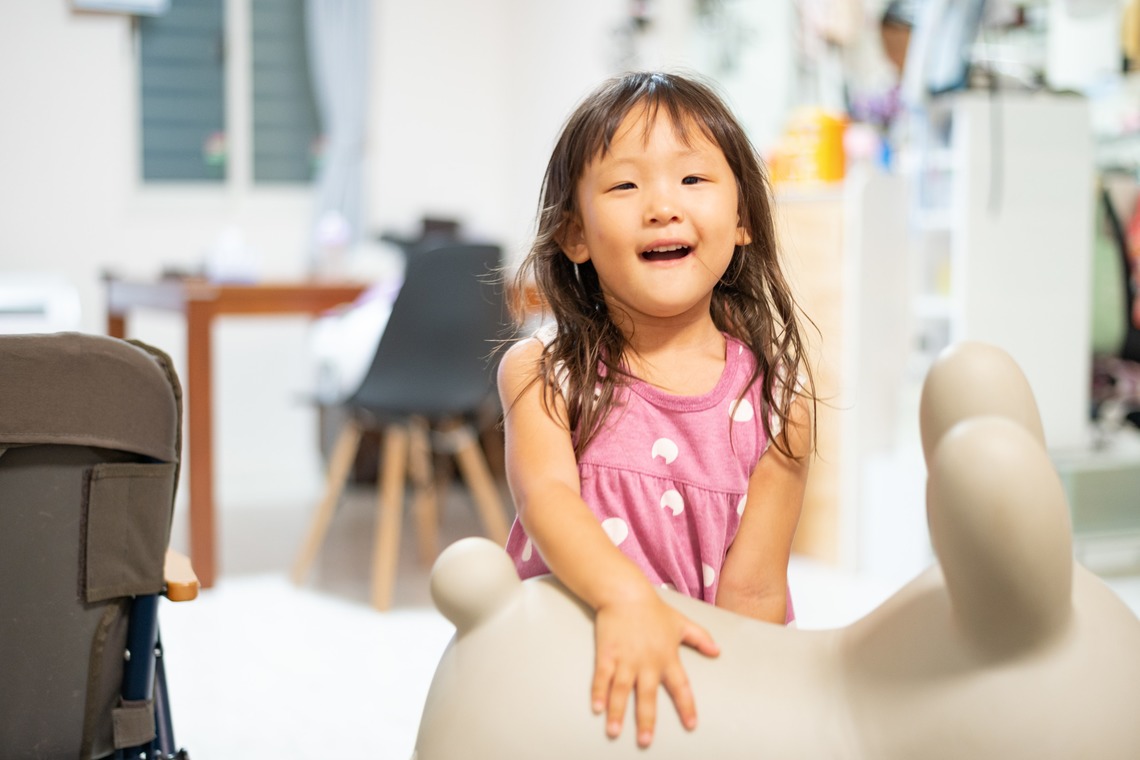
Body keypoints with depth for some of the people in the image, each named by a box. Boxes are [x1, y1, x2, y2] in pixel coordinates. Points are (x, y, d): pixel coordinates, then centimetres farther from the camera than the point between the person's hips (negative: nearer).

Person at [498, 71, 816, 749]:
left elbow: (754, 591, -4)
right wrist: (627, 597, -38)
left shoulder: (774, 396, -4)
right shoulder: (543, 371, -4)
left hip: (716, 679, 0)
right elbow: (545, 494, -20)